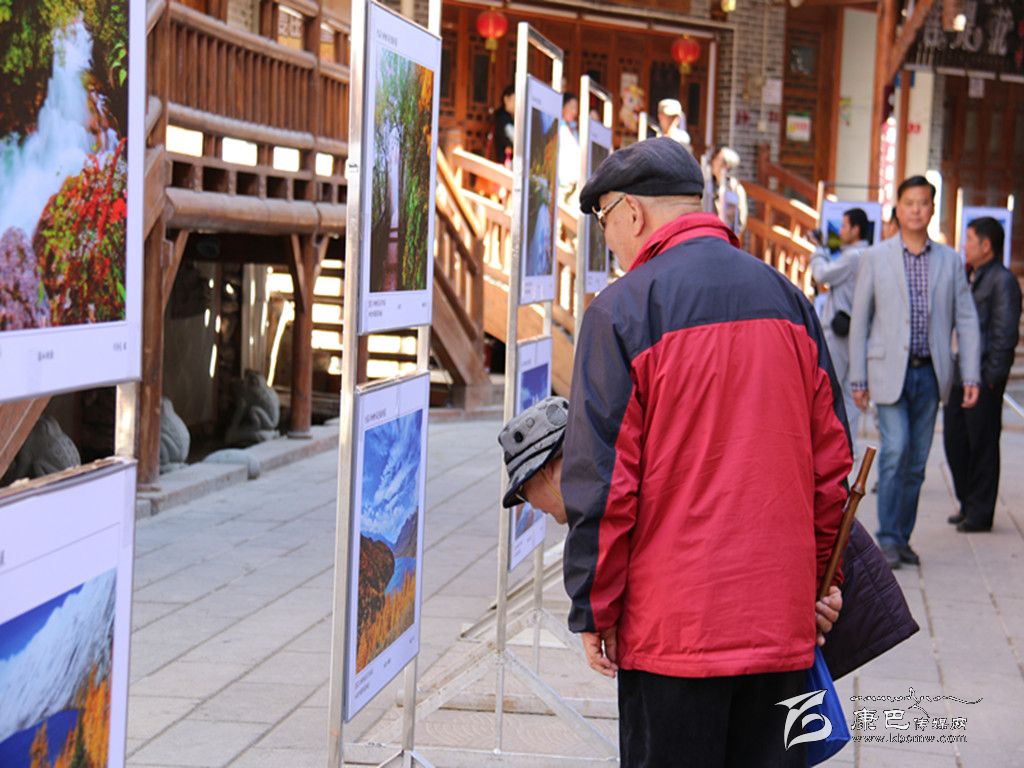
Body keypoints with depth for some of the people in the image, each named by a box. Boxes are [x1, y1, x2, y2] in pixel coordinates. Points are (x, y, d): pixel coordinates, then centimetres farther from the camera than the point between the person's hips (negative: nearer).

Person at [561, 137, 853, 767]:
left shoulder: (622, 309, -8)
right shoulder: (788, 300, 9)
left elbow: (602, 478, -10)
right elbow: (832, 461, 11)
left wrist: (593, 609, -2)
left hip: (674, 627, -5)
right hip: (783, 621, 5)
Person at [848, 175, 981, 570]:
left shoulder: (950, 261, 7)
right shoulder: (875, 258, 2)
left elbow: (966, 320, 7)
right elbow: (859, 320, 4)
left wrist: (971, 377, 0)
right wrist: (858, 378, 1)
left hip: (930, 374, 3)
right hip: (889, 371, -2)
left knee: (917, 459, 6)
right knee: (896, 448, -14)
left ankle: (902, 536, 16)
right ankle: (887, 537, -6)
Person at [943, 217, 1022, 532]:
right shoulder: (971, 278, 17)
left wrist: (989, 377, -15)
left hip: (984, 379, -8)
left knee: (981, 445, -1)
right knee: (955, 441, 11)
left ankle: (980, 514, 6)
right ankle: (968, 506, 23)